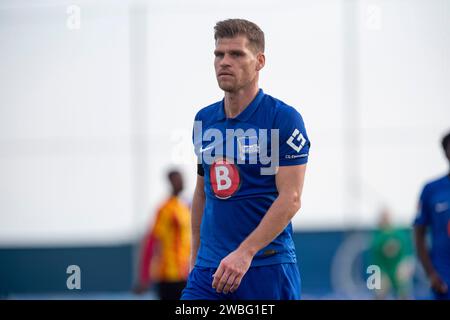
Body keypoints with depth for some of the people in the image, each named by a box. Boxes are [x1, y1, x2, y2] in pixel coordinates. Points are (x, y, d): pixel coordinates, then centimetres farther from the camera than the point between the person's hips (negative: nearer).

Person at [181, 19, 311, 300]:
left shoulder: (284, 118, -8)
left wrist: (245, 253, -22)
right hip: (209, 266, 5)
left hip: (266, 267, -5)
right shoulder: (204, 120, 11)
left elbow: (290, 199, -14)